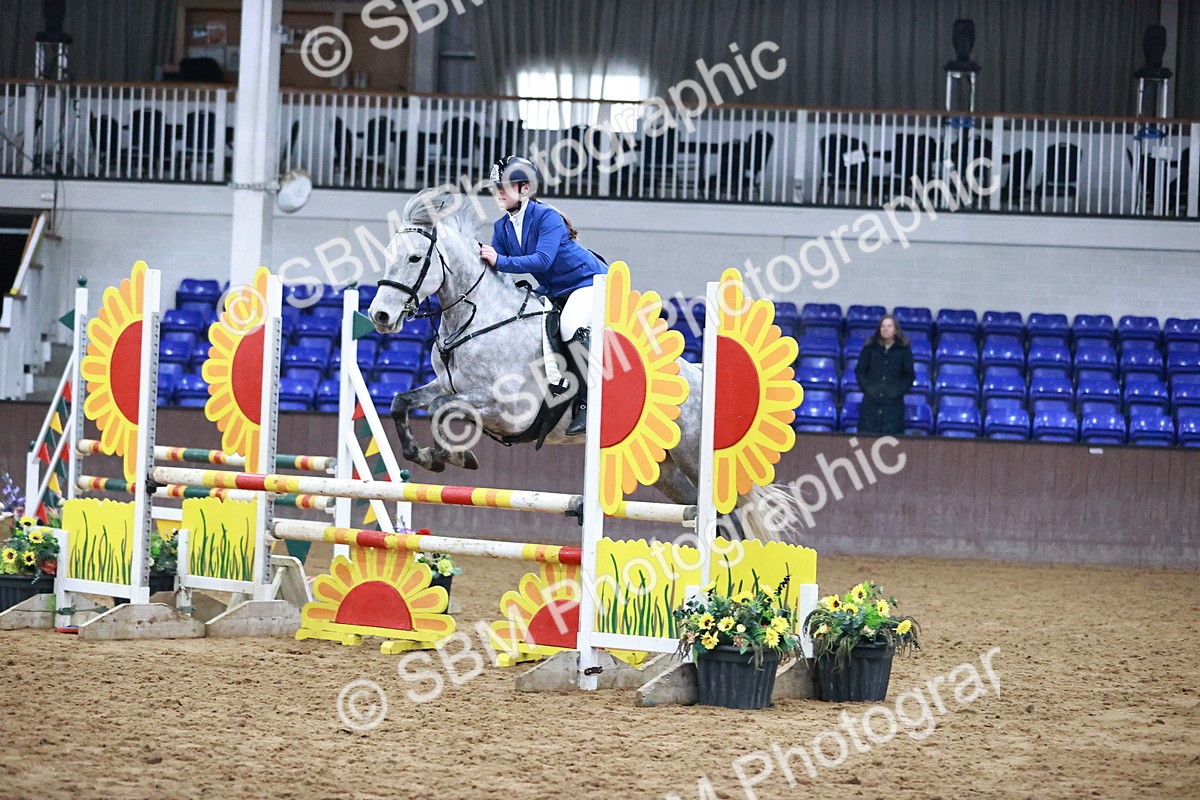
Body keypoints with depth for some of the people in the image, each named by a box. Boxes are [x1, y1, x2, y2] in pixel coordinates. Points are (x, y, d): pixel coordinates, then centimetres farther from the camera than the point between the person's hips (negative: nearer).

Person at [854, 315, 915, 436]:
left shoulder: (903, 349, 2)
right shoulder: (870, 347, 4)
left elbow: (909, 376, 6)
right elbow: (860, 371, 10)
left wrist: (899, 390, -7)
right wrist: (866, 388, -4)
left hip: (893, 402, -1)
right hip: (871, 401, 1)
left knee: (891, 435, -6)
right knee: (867, 435, -2)